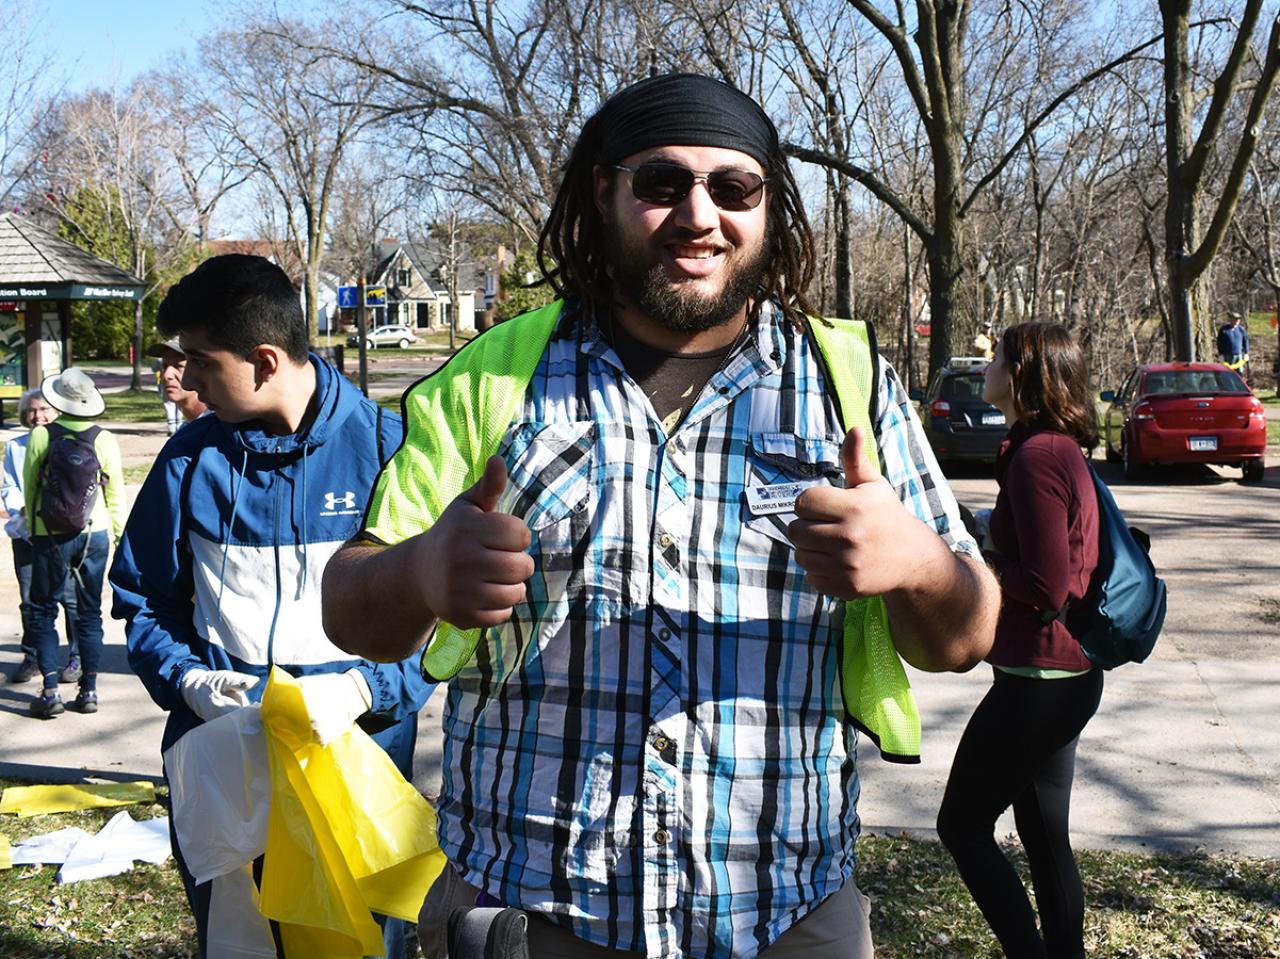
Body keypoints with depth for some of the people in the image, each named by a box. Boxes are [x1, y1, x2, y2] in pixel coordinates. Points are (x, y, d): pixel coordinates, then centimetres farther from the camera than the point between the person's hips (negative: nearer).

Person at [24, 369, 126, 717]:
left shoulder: (41, 436, -8)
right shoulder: (104, 440, -4)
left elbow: (29, 487, -1)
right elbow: (116, 493, 1)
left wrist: (32, 526, 13)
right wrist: (119, 535, 12)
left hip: (50, 536, -2)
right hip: (95, 534, 2)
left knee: (43, 611, 9)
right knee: (90, 612, 10)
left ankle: (50, 692, 2)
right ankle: (89, 690, 11)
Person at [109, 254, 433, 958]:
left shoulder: (387, 450, -9)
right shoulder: (192, 458, 0)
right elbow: (142, 600, 9)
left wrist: (363, 689, -20)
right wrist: (187, 681, -8)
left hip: (357, 749, -2)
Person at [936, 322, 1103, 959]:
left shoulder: (1036, 457, -19)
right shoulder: (1062, 450, 12)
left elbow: (1045, 586, -23)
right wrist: (988, 536, 6)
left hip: (1038, 680, -10)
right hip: (1066, 673, 10)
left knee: (962, 825, 2)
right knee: (1044, 837, 16)